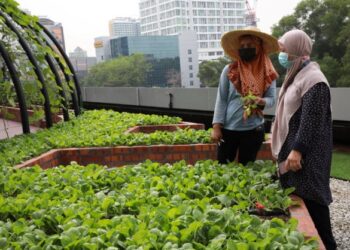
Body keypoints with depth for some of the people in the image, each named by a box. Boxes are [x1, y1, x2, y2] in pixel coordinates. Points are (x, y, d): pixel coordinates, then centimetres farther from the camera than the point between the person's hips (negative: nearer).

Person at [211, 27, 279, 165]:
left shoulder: (268, 73, 0)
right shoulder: (229, 70, -4)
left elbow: (272, 99, 1)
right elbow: (221, 99, -3)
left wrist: (262, 101, -23)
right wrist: (216, 126, -7)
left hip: (254, 130, 1)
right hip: (228, 128, -1)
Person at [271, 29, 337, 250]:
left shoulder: (313, 79, -17)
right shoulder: (297, 75, 13)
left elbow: (311, 121, -22)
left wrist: (297, 149, -24)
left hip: (307, 154, -9)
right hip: (292, 148, 10)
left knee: (310, 198, -2)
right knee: (296, 195, 16)